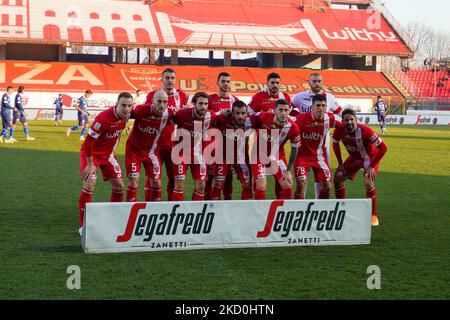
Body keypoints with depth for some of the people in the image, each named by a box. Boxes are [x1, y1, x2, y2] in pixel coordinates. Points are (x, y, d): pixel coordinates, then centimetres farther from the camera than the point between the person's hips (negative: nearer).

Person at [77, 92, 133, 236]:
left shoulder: (125, 116, -10)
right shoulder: (103, 118, -31)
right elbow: (89, 141, -26)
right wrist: (90, 164, -22)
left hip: (108, 153, 7)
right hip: (91, 152, -7)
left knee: (119, 186, 3)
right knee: (90, 184, -17)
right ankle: (83, 226, -9)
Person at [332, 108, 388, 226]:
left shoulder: (365, 131, -37)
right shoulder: (339, 131, -24)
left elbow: (383, 148, -29)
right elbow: (335, 144, 2)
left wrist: (372, 167, -29)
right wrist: (340, 163, 0)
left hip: (370, 157, -5)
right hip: (354, 158, 5)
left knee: (367, 181, -26)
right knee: (338, 178, 2)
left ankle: (373, 216, -14)